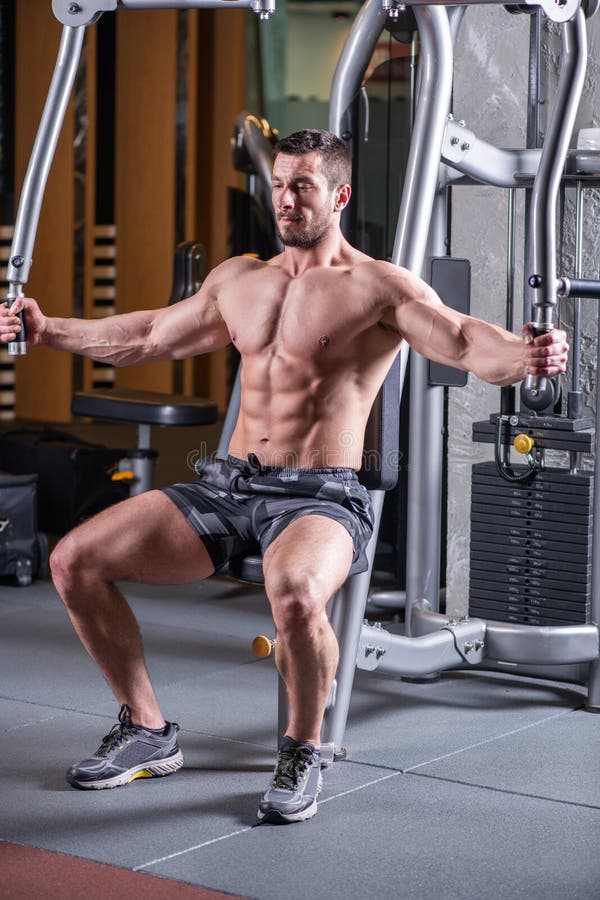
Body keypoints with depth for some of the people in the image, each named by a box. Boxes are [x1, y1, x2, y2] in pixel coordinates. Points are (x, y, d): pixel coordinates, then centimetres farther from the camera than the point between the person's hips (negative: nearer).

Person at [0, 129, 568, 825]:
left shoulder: (378, 287, -5)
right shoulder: (238, 280, 15)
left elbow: (464, 341, -18)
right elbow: (149, 337, 28)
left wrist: (524, 355, -41)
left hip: (320, 498, -6)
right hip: (228, 485, 6)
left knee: (295, 594, -41)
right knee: (74, 560, -7)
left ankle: (302, 752, -11)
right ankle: (147, 732, 9)